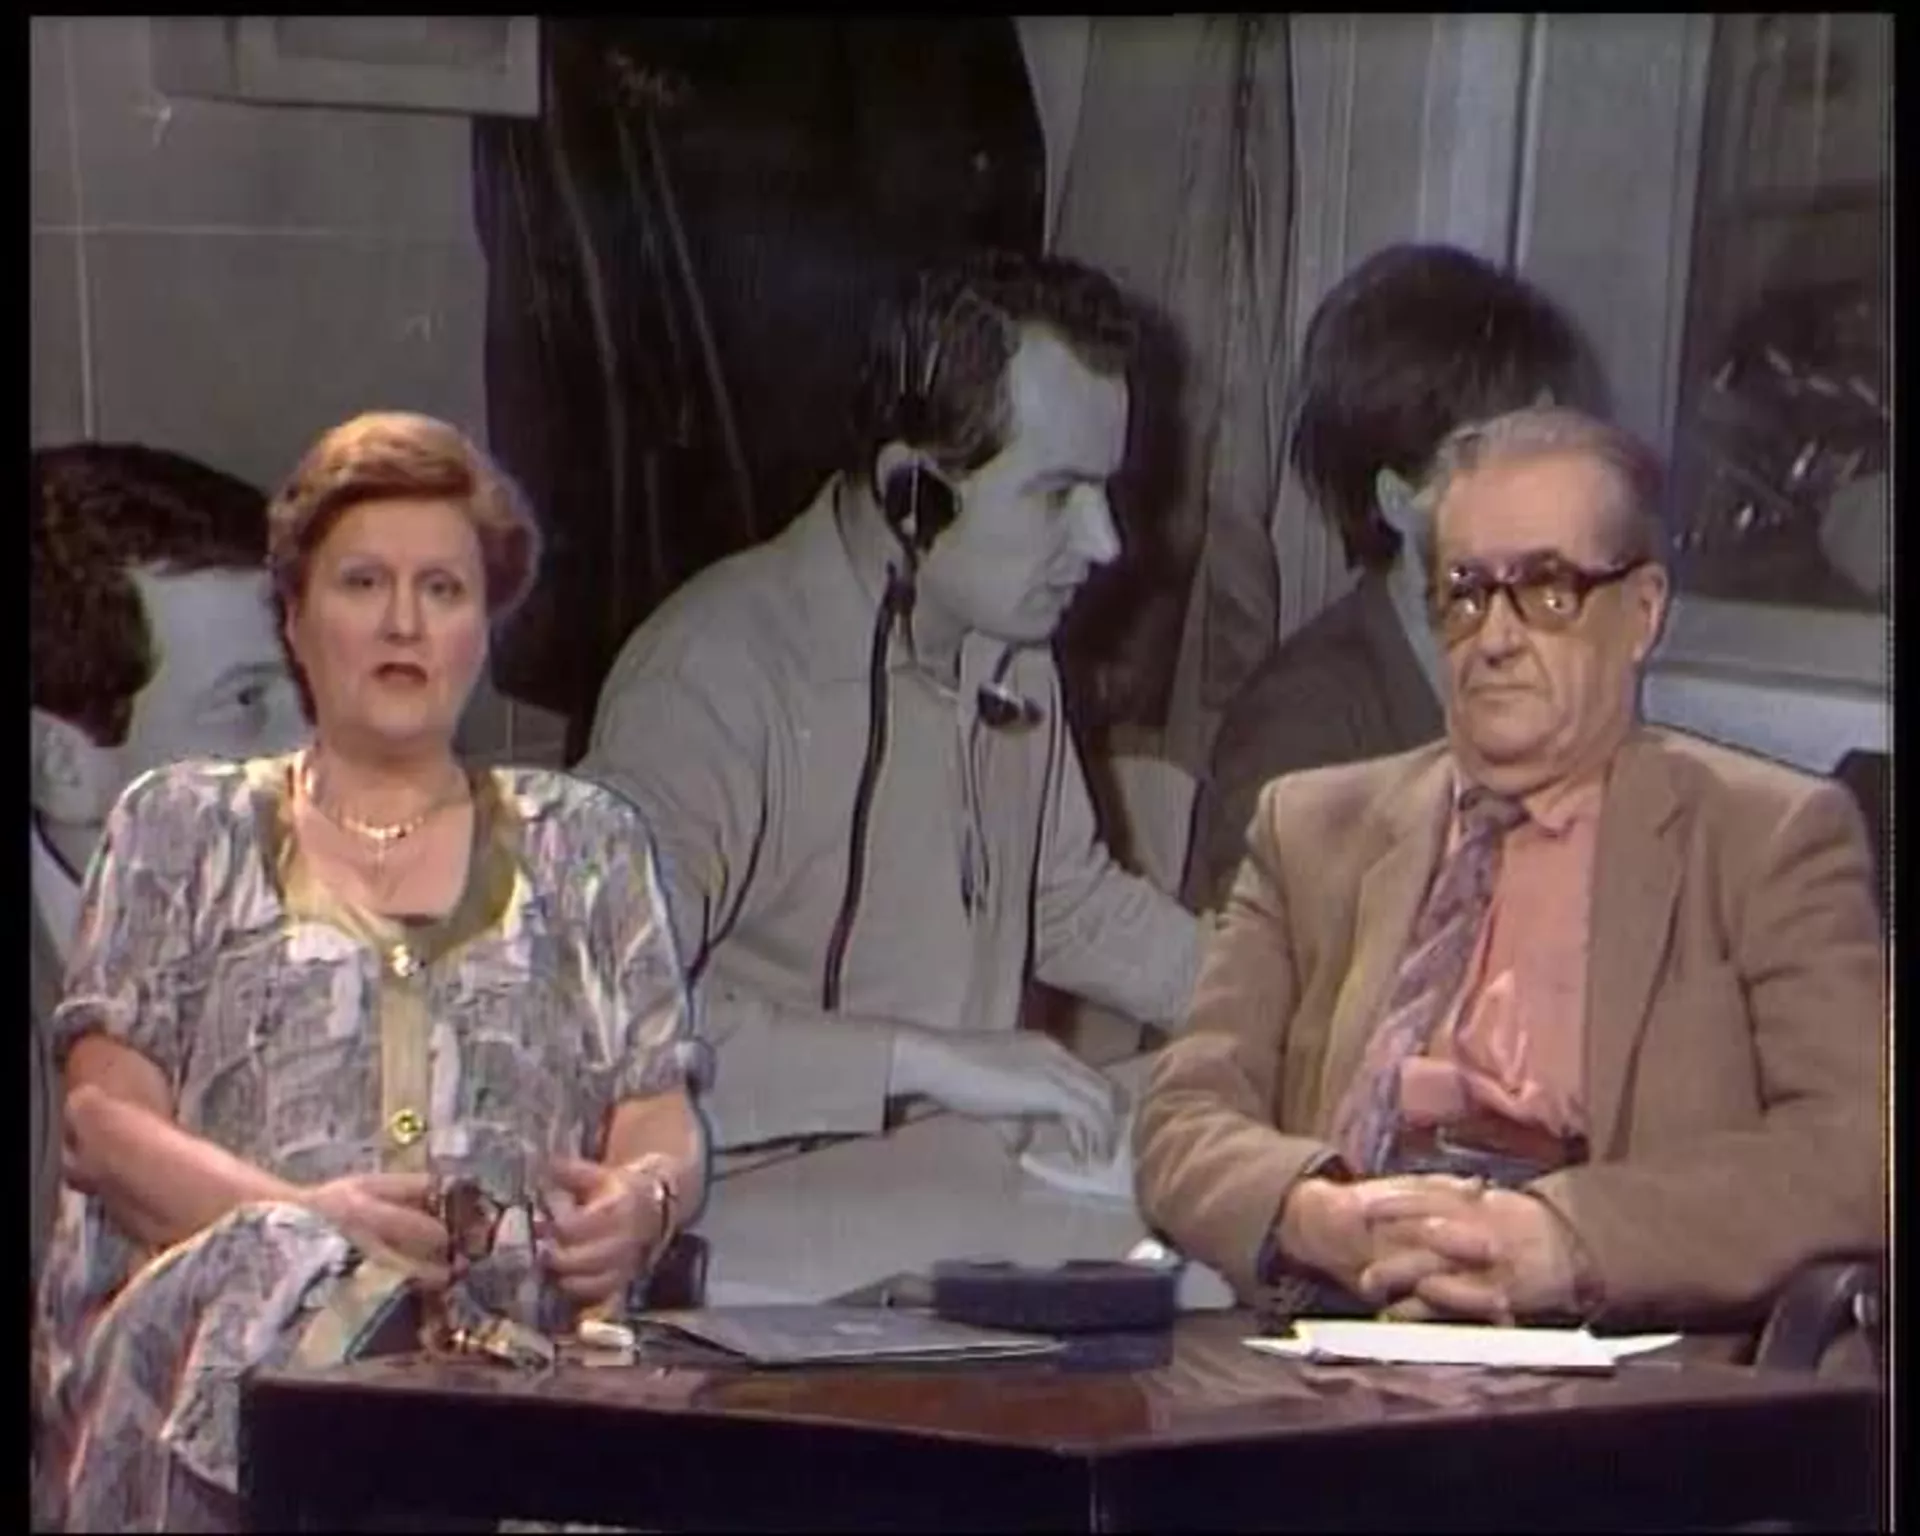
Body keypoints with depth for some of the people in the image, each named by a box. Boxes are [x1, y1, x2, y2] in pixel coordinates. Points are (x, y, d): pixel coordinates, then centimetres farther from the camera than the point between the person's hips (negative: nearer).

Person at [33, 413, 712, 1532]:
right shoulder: (182, 830, 19)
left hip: (516, 1343, 0)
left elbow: (665, 1124, 14)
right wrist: (304, 1212, -14)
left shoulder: (584, 843, 23)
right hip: (207, 1318, 1)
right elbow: (106, 1119, 6)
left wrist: (641, 1199, -13)